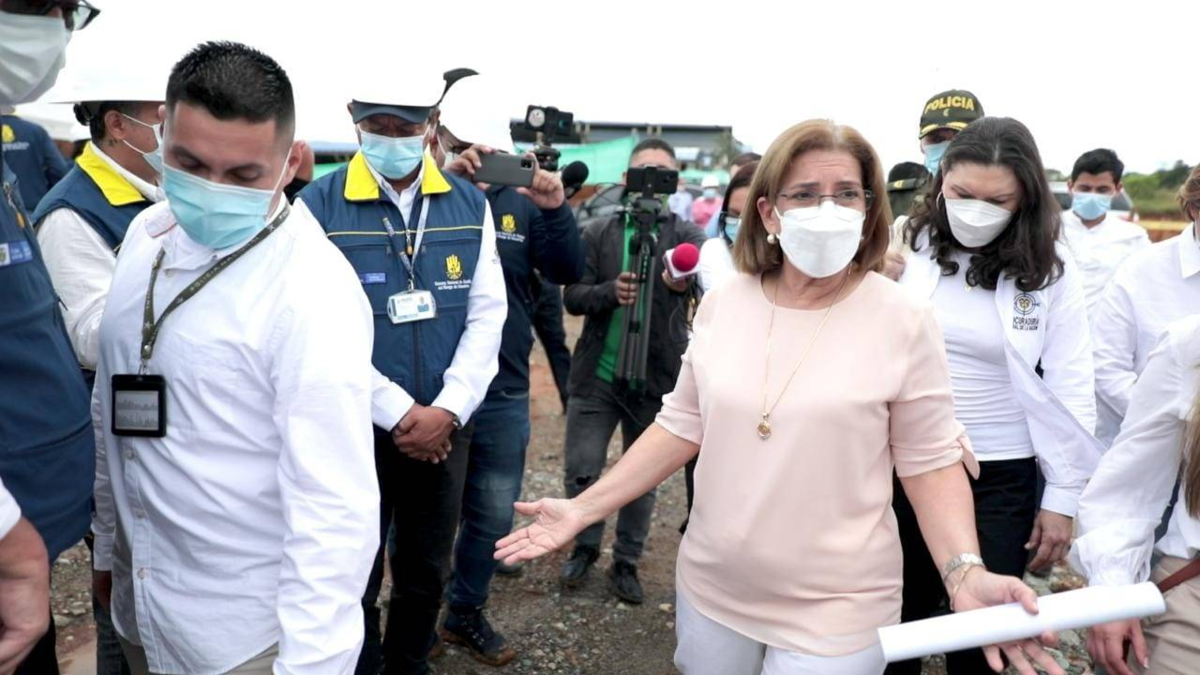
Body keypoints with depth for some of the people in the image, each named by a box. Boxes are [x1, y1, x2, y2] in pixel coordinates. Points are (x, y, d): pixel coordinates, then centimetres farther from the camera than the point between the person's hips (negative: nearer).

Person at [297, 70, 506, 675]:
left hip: (445, 427, 3)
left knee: (427, 573, 19)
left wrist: (448, 409, -12)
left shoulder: (469, 204, 2)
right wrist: (398, 413, -15)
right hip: (358, 428, -3)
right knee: (354, 575, 13)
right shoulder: (318, 206, -9)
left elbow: (487, 314, -1)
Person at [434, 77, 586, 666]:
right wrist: (447, 182, -30)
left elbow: (568, 273, -2)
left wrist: (554, 210, -19)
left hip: (504, 392, 3)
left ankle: (465, 614, 37)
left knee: (494, 515, 15)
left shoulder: (519, 202, 3)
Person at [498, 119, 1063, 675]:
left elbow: (930, 459, -5)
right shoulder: (722, 304, -3)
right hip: (711, 588, 4)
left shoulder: (904, 322, -12)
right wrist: (584, 508, -1)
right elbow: (682, 426, 3)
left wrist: (966, 572, -20)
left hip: (834, 610, -3)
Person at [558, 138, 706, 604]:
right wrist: (610, 291, -22)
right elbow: (573, 297, -1)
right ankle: (585, 548, 30)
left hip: (656, 380, 0)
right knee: (581, 472, 5)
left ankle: (626, 563, 29)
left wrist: (687, 279, -44)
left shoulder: (686, 235, 0)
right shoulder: (599, 234, 5)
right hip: (596, 375, 1)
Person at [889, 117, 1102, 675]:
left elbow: (1070, 390, -3)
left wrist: (1064, 497, -2)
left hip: (1001, 476, -1)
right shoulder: (903, 247, -6)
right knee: (897, 619, 16)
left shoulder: (1050, 271, -7)